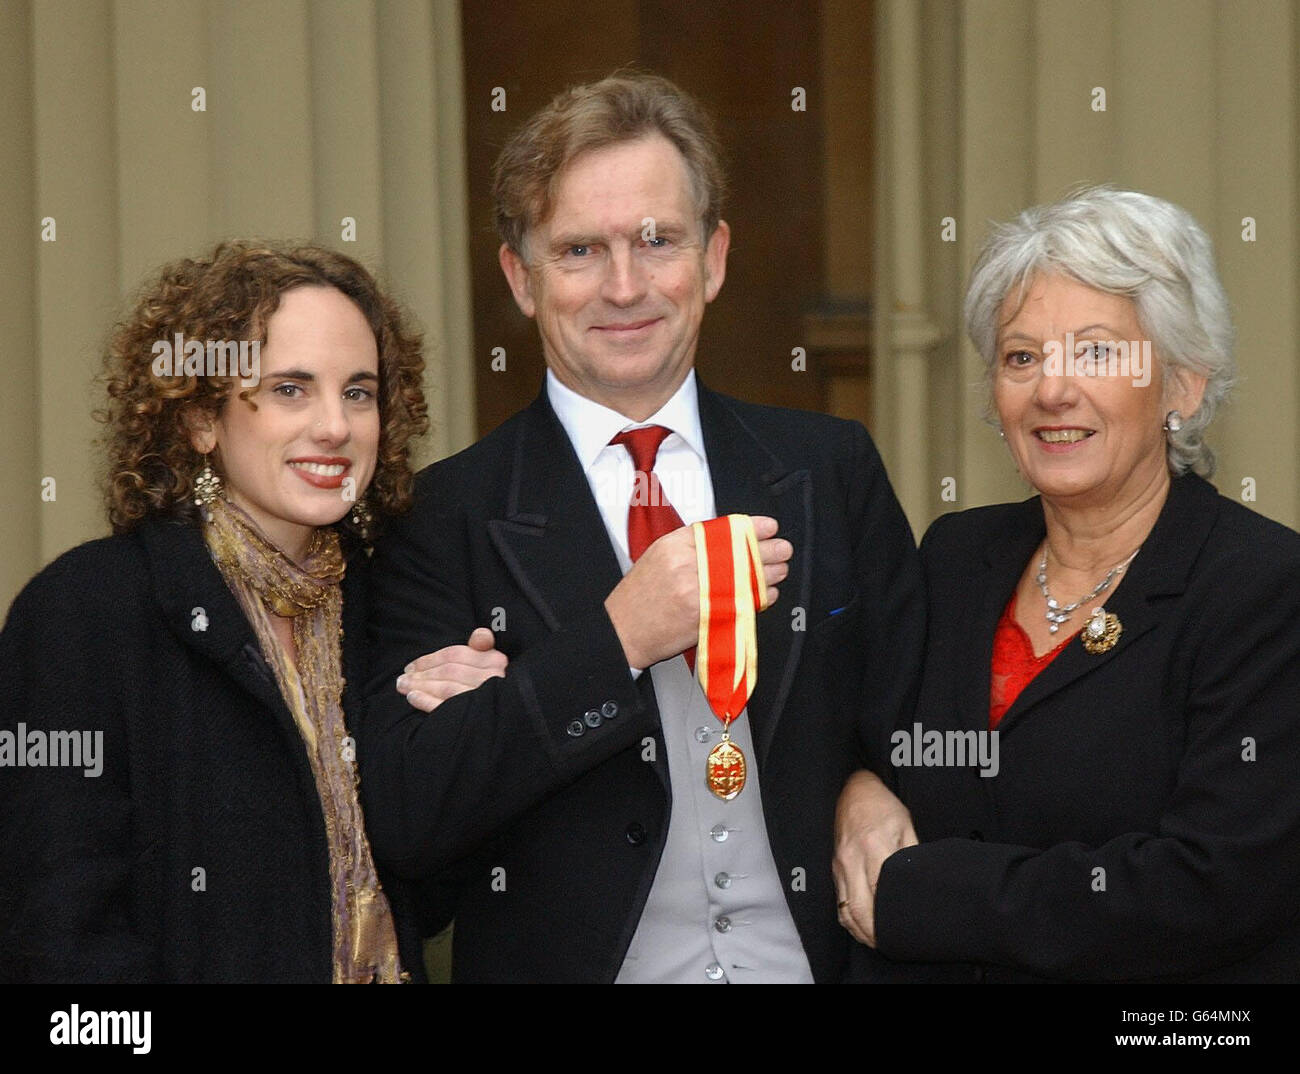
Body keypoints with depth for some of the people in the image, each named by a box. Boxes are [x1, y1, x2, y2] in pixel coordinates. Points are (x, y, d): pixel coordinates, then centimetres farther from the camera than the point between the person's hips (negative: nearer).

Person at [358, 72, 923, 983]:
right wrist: (615, 641, -25)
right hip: (566, 960, -2)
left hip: (808, 959, 2)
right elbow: (402, 820, -15)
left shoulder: (833, 471, 1)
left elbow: (916, 736, -1)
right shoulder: (448, 517, -7)